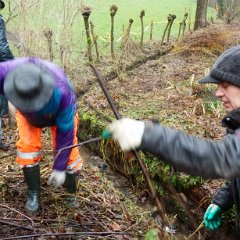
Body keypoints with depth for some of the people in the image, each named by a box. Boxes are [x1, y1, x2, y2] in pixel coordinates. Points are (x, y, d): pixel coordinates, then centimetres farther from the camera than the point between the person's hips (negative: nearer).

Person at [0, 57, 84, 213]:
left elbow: (65, 132, -32)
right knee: (27, 146, -13)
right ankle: (34, 194, 6)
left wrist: (60, 168, -25)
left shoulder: (61, 92, -45)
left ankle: (72, 194, 16)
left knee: (68, 147, -9)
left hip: (60, 112, -2)